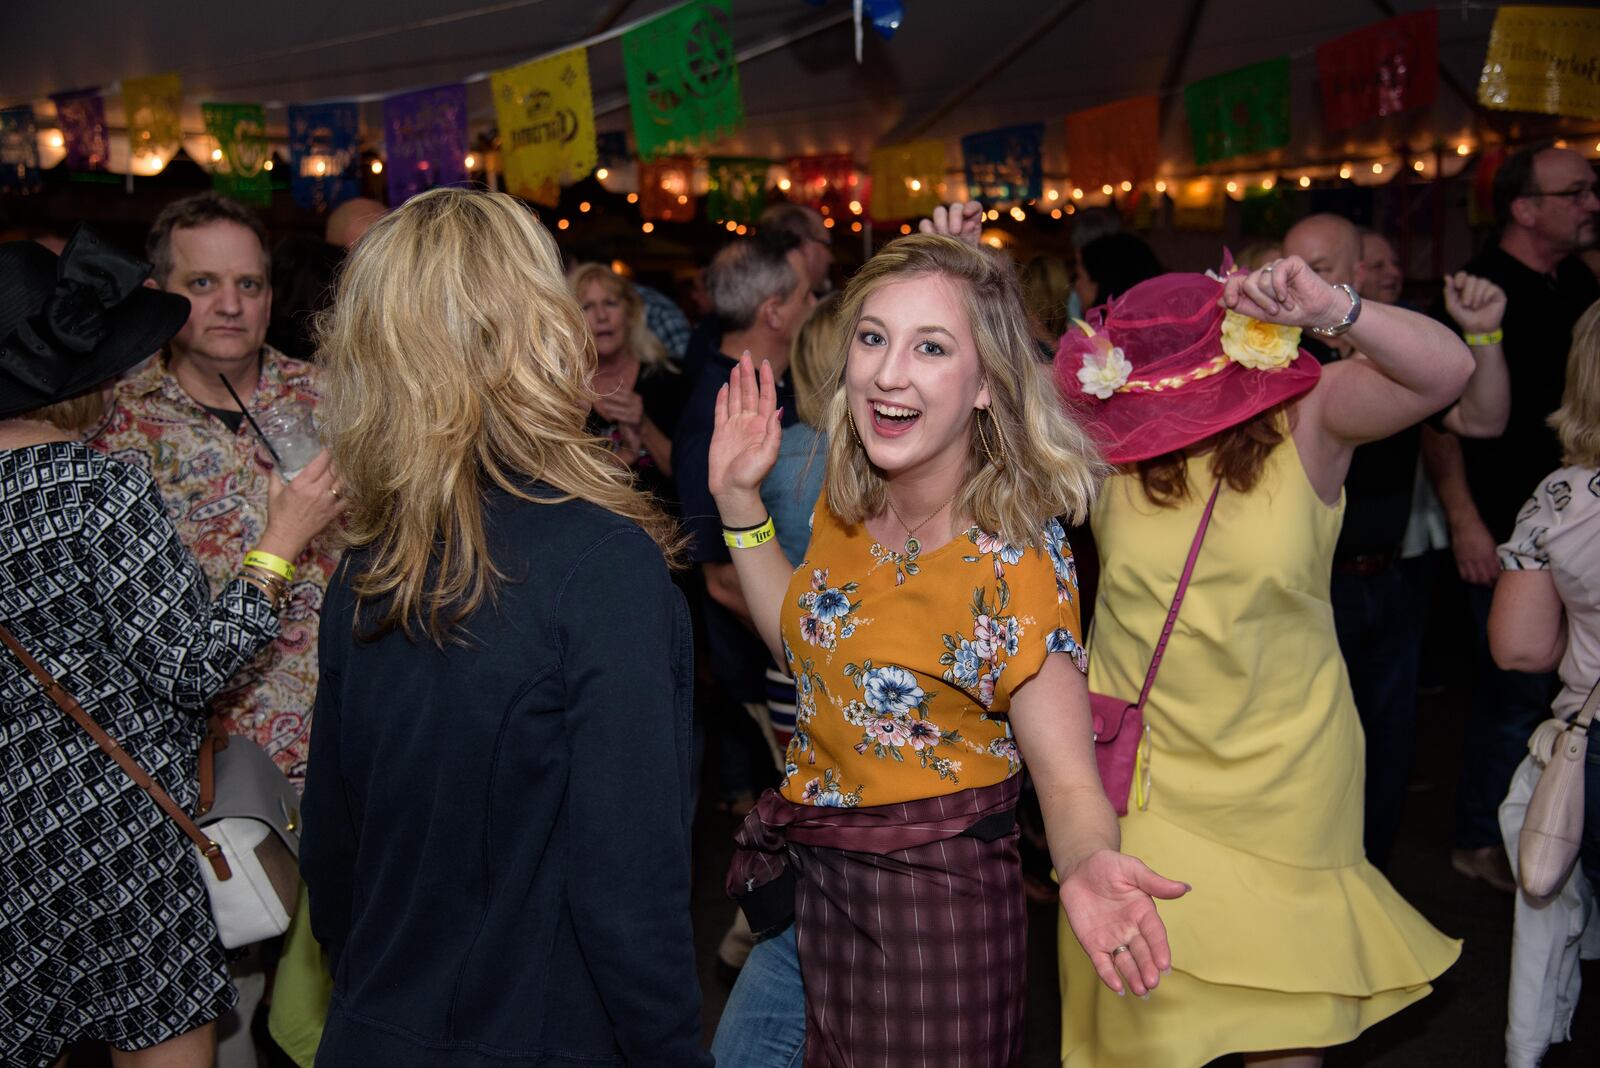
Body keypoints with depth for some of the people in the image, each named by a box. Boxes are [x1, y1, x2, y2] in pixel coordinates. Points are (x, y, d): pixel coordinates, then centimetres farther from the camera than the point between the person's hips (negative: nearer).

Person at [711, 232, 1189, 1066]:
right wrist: (737, 499, 3)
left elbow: (1068, 781, -21)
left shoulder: (1015, 564, -23)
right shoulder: (845, 510, -6)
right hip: (812, 883, 7)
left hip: (934, 909, -6)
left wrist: (1087, 866, -43)